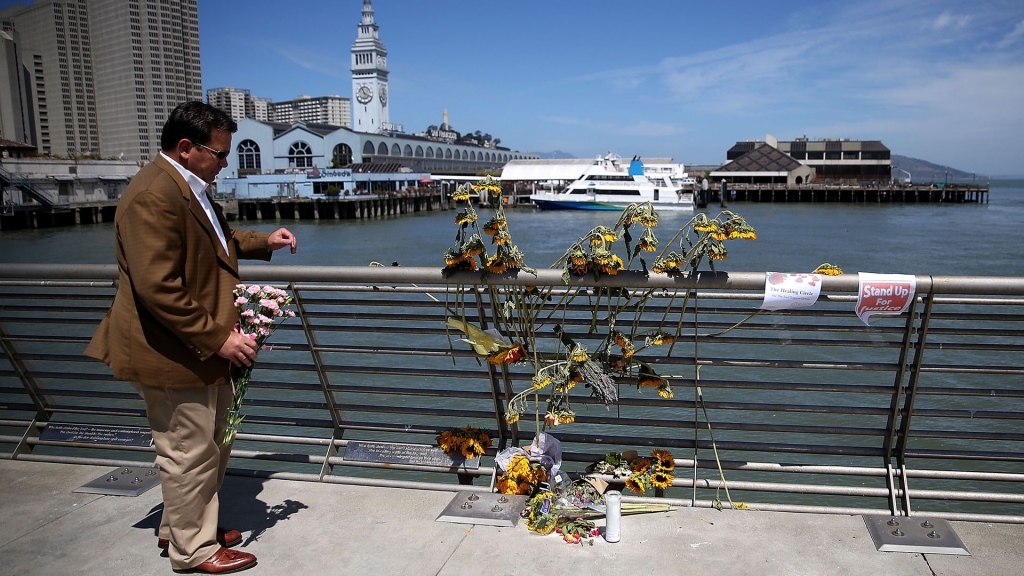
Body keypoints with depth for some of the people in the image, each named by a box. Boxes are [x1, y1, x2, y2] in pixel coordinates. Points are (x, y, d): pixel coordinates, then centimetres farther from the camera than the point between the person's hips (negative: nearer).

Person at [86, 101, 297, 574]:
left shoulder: (188, 188, 13)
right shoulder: (153, 196, -22)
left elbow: (213, 242, 32)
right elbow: (158, 289, -27)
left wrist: (262, 242, 17)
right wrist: (217, 338, -24)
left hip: (201, 349, 11)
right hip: (174, 356, -11)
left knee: (213, 446, 20)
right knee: (190, 454, 4)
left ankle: (183, 528, 38)